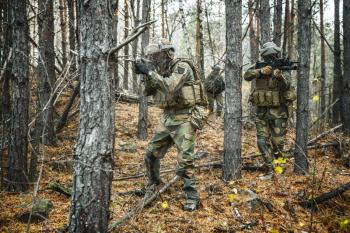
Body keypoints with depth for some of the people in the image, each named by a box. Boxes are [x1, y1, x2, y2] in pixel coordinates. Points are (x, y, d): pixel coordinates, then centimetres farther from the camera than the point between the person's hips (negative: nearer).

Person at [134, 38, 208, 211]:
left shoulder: (182, 67, -14)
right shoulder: (161, 70, 11)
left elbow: (170, 88, -28)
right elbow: (148, 92, 11)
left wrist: (150, 72, -22)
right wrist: (146, 73, -6)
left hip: (185, 118, -8)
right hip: (167, 118, 8)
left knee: (185, 160, -11)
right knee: (151, 154, 12)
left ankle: (192, 197, 0)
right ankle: (154, 186, 31)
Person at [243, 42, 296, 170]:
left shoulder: (282, 69, -5)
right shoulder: (259, 67, 4)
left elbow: (286, 86, -22)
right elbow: (247, 75, -14)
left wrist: (279, 77, -43)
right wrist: (261, 71, -30)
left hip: (278, 112, -2)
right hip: (261, 112, 3)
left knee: (278, 142, 1)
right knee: (262, 142, 0)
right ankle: (270, 167, 13)